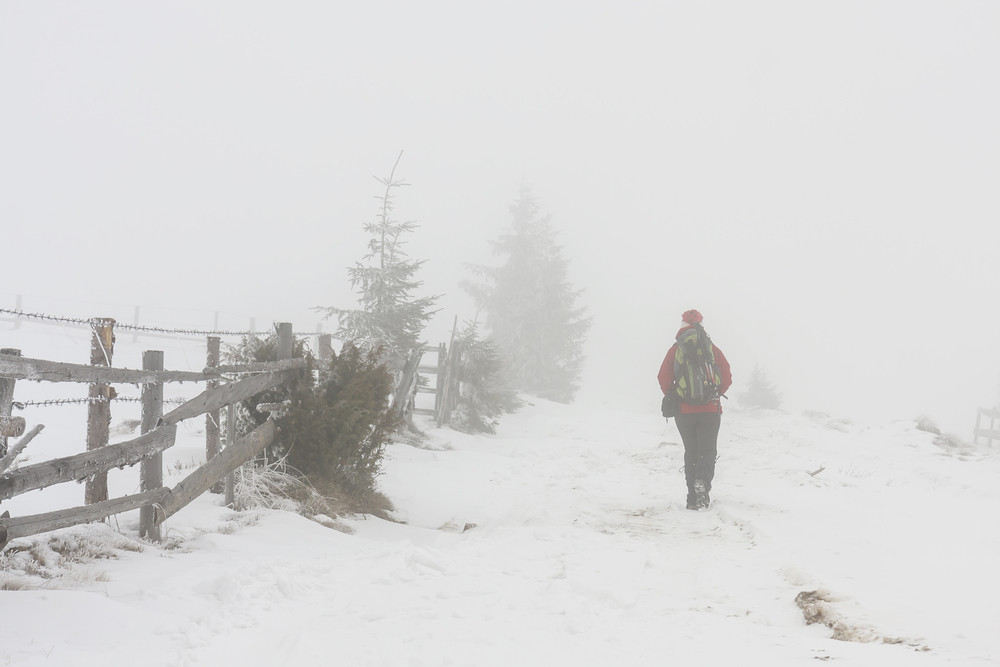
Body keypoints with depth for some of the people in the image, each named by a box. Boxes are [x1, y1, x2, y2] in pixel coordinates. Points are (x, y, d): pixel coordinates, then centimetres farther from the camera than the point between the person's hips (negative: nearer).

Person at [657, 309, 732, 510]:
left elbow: (663, 378, -3)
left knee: (691, 453, 13)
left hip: (684, 411, 1)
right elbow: (727, 377, 1)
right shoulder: (712, 349, 2)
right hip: (710, 410, -1)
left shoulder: (675, 350, 0)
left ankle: (693, 497, 6)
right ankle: (703, 480, -24)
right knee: (707, 451, 6)